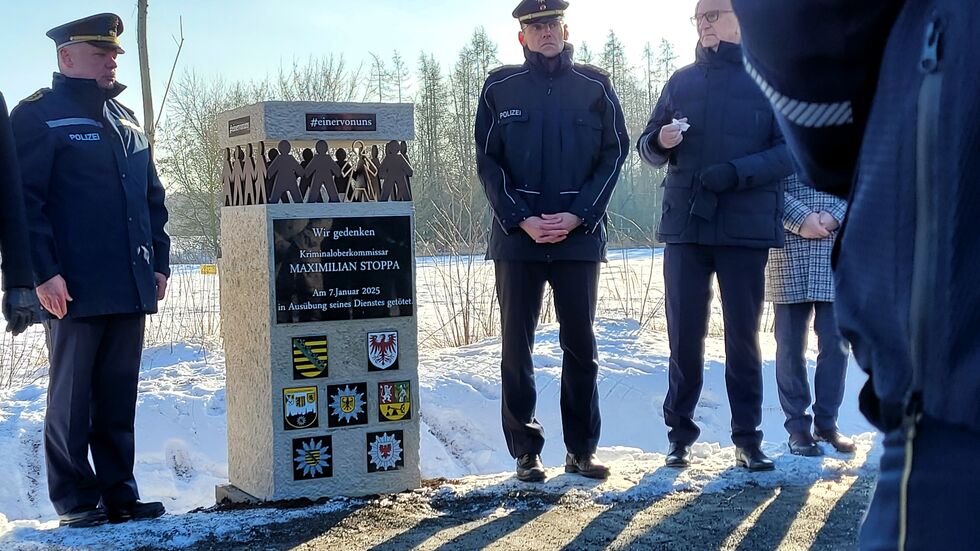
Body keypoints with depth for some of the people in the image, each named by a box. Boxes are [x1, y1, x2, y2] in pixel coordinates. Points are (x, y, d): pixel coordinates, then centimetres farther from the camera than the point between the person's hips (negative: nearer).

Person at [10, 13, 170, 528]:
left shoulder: (125, 120, 18)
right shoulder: (39, 116, -4)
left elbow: (152, 197, 21)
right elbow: (26, 200, -11)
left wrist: (159, 262, 13)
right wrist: (45, 273, -18)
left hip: (130, 289, 7)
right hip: (76, 290, -6)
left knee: (118, 397, 11)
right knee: (71, 398, 3)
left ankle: (119, 493, 19)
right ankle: (75, 500, 12)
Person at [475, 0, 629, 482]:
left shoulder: (595, 86, 5)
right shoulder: (500, 88, 5)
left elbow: (614, 154, 2)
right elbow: (488, 162, 2)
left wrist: (577, 215, -10)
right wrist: (522, 220, -11)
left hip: (580, 236, 0)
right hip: (517, 237, 0)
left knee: (581, 345, 5)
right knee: (516, 347, 2)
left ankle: (581, 450, 14)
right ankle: (526, 452, 11)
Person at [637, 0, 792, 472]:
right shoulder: (681, 82, 13)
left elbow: (790, 150, -5)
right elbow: (648, 146, 16)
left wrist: (736, 172, -19)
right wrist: (660, 142, -8)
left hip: (746, 227, -2)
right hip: (685, 225, 2)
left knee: (743, 334, 4)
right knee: (683, 334, 3)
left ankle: (748, 437, 12)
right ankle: (680, 433, 13)